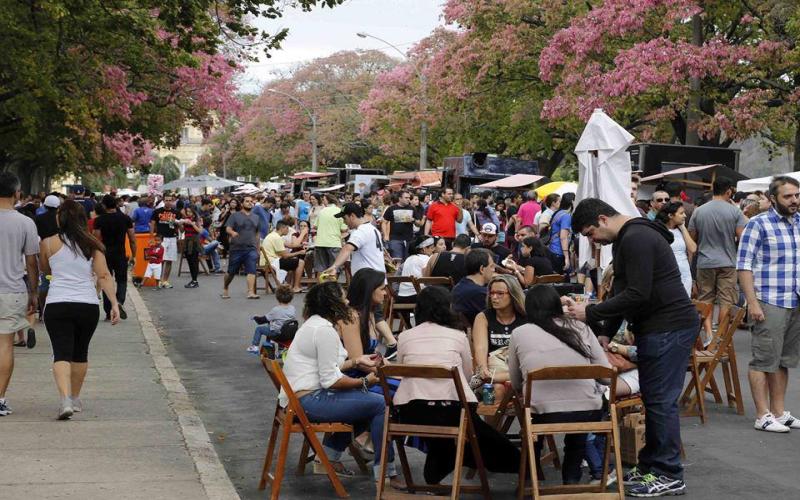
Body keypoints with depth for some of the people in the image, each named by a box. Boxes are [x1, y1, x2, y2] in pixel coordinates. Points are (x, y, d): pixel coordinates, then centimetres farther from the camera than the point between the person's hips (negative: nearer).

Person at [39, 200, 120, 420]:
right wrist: (114, 304, -3)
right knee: (80, 353, 18)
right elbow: (104, 276, -2)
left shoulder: (49, 243, 2)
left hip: (57, 305, -2)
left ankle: (65, 400, -25)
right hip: (88, 305, 2)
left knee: (62, 354, -6)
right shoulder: (93, 245, 5)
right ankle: (75, 399, 31)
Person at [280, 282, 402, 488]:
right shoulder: (325, 330, -18)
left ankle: (328, 457, 20)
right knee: (380, 404, -13)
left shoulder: (314, 324, 14)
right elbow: (331, 380, -19)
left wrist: (356, 362, 16)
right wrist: (365, 382, -9)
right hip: (309, 401, -11)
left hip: (298, 398, 11)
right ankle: (385, 472, -8)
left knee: (369, 401, 20)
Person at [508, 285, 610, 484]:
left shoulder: (519, 333, 6)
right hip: (589, 415, 1)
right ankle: (572, 477, 30)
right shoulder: (581, 329, 9)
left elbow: (516, 384, 15)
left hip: (543, 415, -1)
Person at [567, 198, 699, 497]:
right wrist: (607, 333, 13)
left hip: (669, 327, -11)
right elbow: (622, 292, 21)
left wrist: (590, 313, -18)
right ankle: (650, 466, 21)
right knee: (652, 397, 14)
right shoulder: (624, 241, 16)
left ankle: (669, 476, -2)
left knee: (661, 400, -7)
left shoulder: (636, 239, -18)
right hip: (655, 326, 11)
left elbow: (637, 295, -24)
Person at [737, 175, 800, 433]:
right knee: (765, 360, -2)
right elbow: (744, 265, -10)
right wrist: (752, 302, -16)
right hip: (769, 303, -6)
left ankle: (778, 411, 22)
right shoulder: (758, 224, -7)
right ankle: (763, 415, 3)